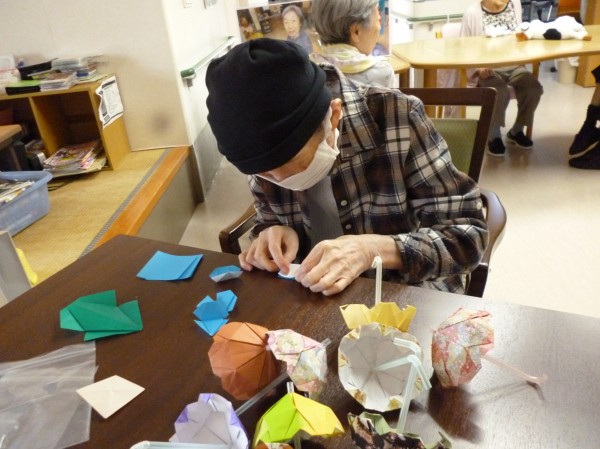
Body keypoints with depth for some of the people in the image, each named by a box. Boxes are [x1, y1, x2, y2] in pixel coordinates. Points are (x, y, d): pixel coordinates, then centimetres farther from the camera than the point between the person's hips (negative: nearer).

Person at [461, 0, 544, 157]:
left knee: (534, 88, -21)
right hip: (487, 69, -5)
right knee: (501, 93, -34)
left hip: (513, 65, 5)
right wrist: (479, 67, -21)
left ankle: (516, 131, 3)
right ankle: (494, 136, -10)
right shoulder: (472, 13, -8)